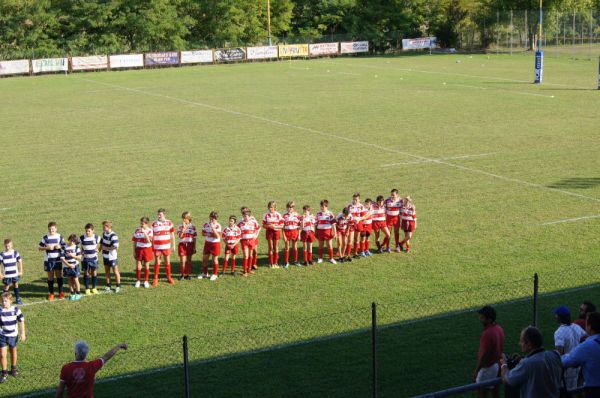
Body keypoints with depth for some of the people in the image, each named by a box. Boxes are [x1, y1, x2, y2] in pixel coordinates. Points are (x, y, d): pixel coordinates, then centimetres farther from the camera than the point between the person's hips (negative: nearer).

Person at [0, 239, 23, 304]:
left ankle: (17, 298, 23)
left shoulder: (15, 253, -4)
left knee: (16, 285, 12)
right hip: (6, 275, -2)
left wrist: (21, 271, 4)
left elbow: (20, 261, 5)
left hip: (15, 274, 2)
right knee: (6, 286, 3)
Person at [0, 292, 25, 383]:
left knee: (13, 352, 20)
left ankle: (13, 368, 41)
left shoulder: (16, 310, -12)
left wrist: (23, 333, -2)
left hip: (13, 335, 1)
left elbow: (21, 321, -1)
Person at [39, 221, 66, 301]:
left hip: (58, 260, 0)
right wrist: (47, 247, -15)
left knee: (59, 276, 4)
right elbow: (39, 248, 1)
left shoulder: (59, 237, 1)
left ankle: (61, 292, 15)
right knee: (50, 277, 5)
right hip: (48, 260, 0)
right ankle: (51, 293, 13)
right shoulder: (45, 238, 0)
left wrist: (60, 247, -15)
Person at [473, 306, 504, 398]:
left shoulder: (488, 333, -27)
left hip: (488, 367, -9)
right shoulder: (499, 329, 2)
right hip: (497, 364, 9)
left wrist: (476, 370, -17)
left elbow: (485, 355, -24)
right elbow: (501, 348, 12)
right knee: (495, 389, 17)